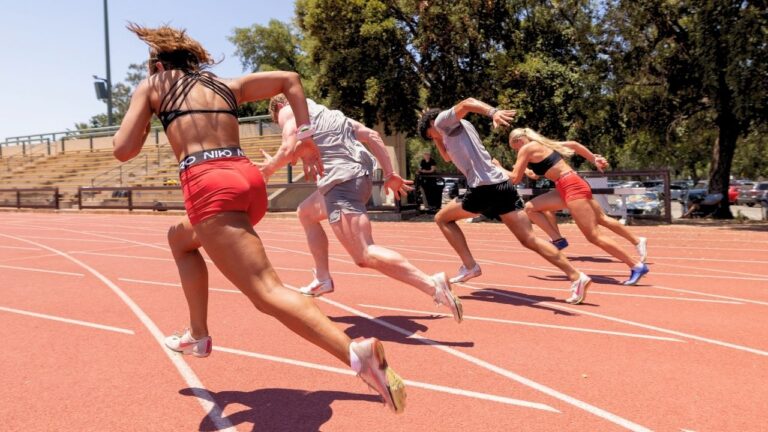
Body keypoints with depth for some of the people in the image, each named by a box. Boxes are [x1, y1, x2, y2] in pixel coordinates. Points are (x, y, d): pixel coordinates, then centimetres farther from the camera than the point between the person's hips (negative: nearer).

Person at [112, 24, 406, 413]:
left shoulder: (151, 86, 17)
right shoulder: (226, 86, 27)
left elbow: (123, 151, 8)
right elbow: (290, 79, 22)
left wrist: (142, 126, 30)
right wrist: (305, 136, 14)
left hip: (209, 185, -6)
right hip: (248, 178, 7)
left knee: (267, 292, -15)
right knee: (180, 239, 34)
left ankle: (357, 354, -33)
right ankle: (198, 336, 35)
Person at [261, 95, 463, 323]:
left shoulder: (289, 110, 11)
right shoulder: (328, 113, 30)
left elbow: (287, 151, -6)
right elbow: (372, 135, 22)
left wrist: (269, 166, 15)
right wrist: (390, 173, 19)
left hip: (341, 180, -9)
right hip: (359, 177, 9)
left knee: (365, 256, -17)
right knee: (306, 212, 30)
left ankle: (433, 285, -29)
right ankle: (323, 280, 30)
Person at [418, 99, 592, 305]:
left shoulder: (443, 120, 7)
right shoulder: (456, 127, 31)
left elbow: (467, 103, -14)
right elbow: (448, 156, 47)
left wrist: (493, 111, -32)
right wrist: (437, 138, 39)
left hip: (484, 188, -8)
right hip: (502, 184, 9)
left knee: (442, 218, 13)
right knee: (529, 239, 4)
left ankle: (470, 266, 7)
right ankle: (576, 276, -4)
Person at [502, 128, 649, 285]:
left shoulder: (527, 149, -4)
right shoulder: (543, 144, 21)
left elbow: (515, 178, -5)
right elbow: (573, 144, 23)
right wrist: (594, 158, 24)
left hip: (572, 186, -10)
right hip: (570, 186, 10)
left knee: (594, 236, -9)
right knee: (531, 208, 10)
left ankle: (637, 266, -5)